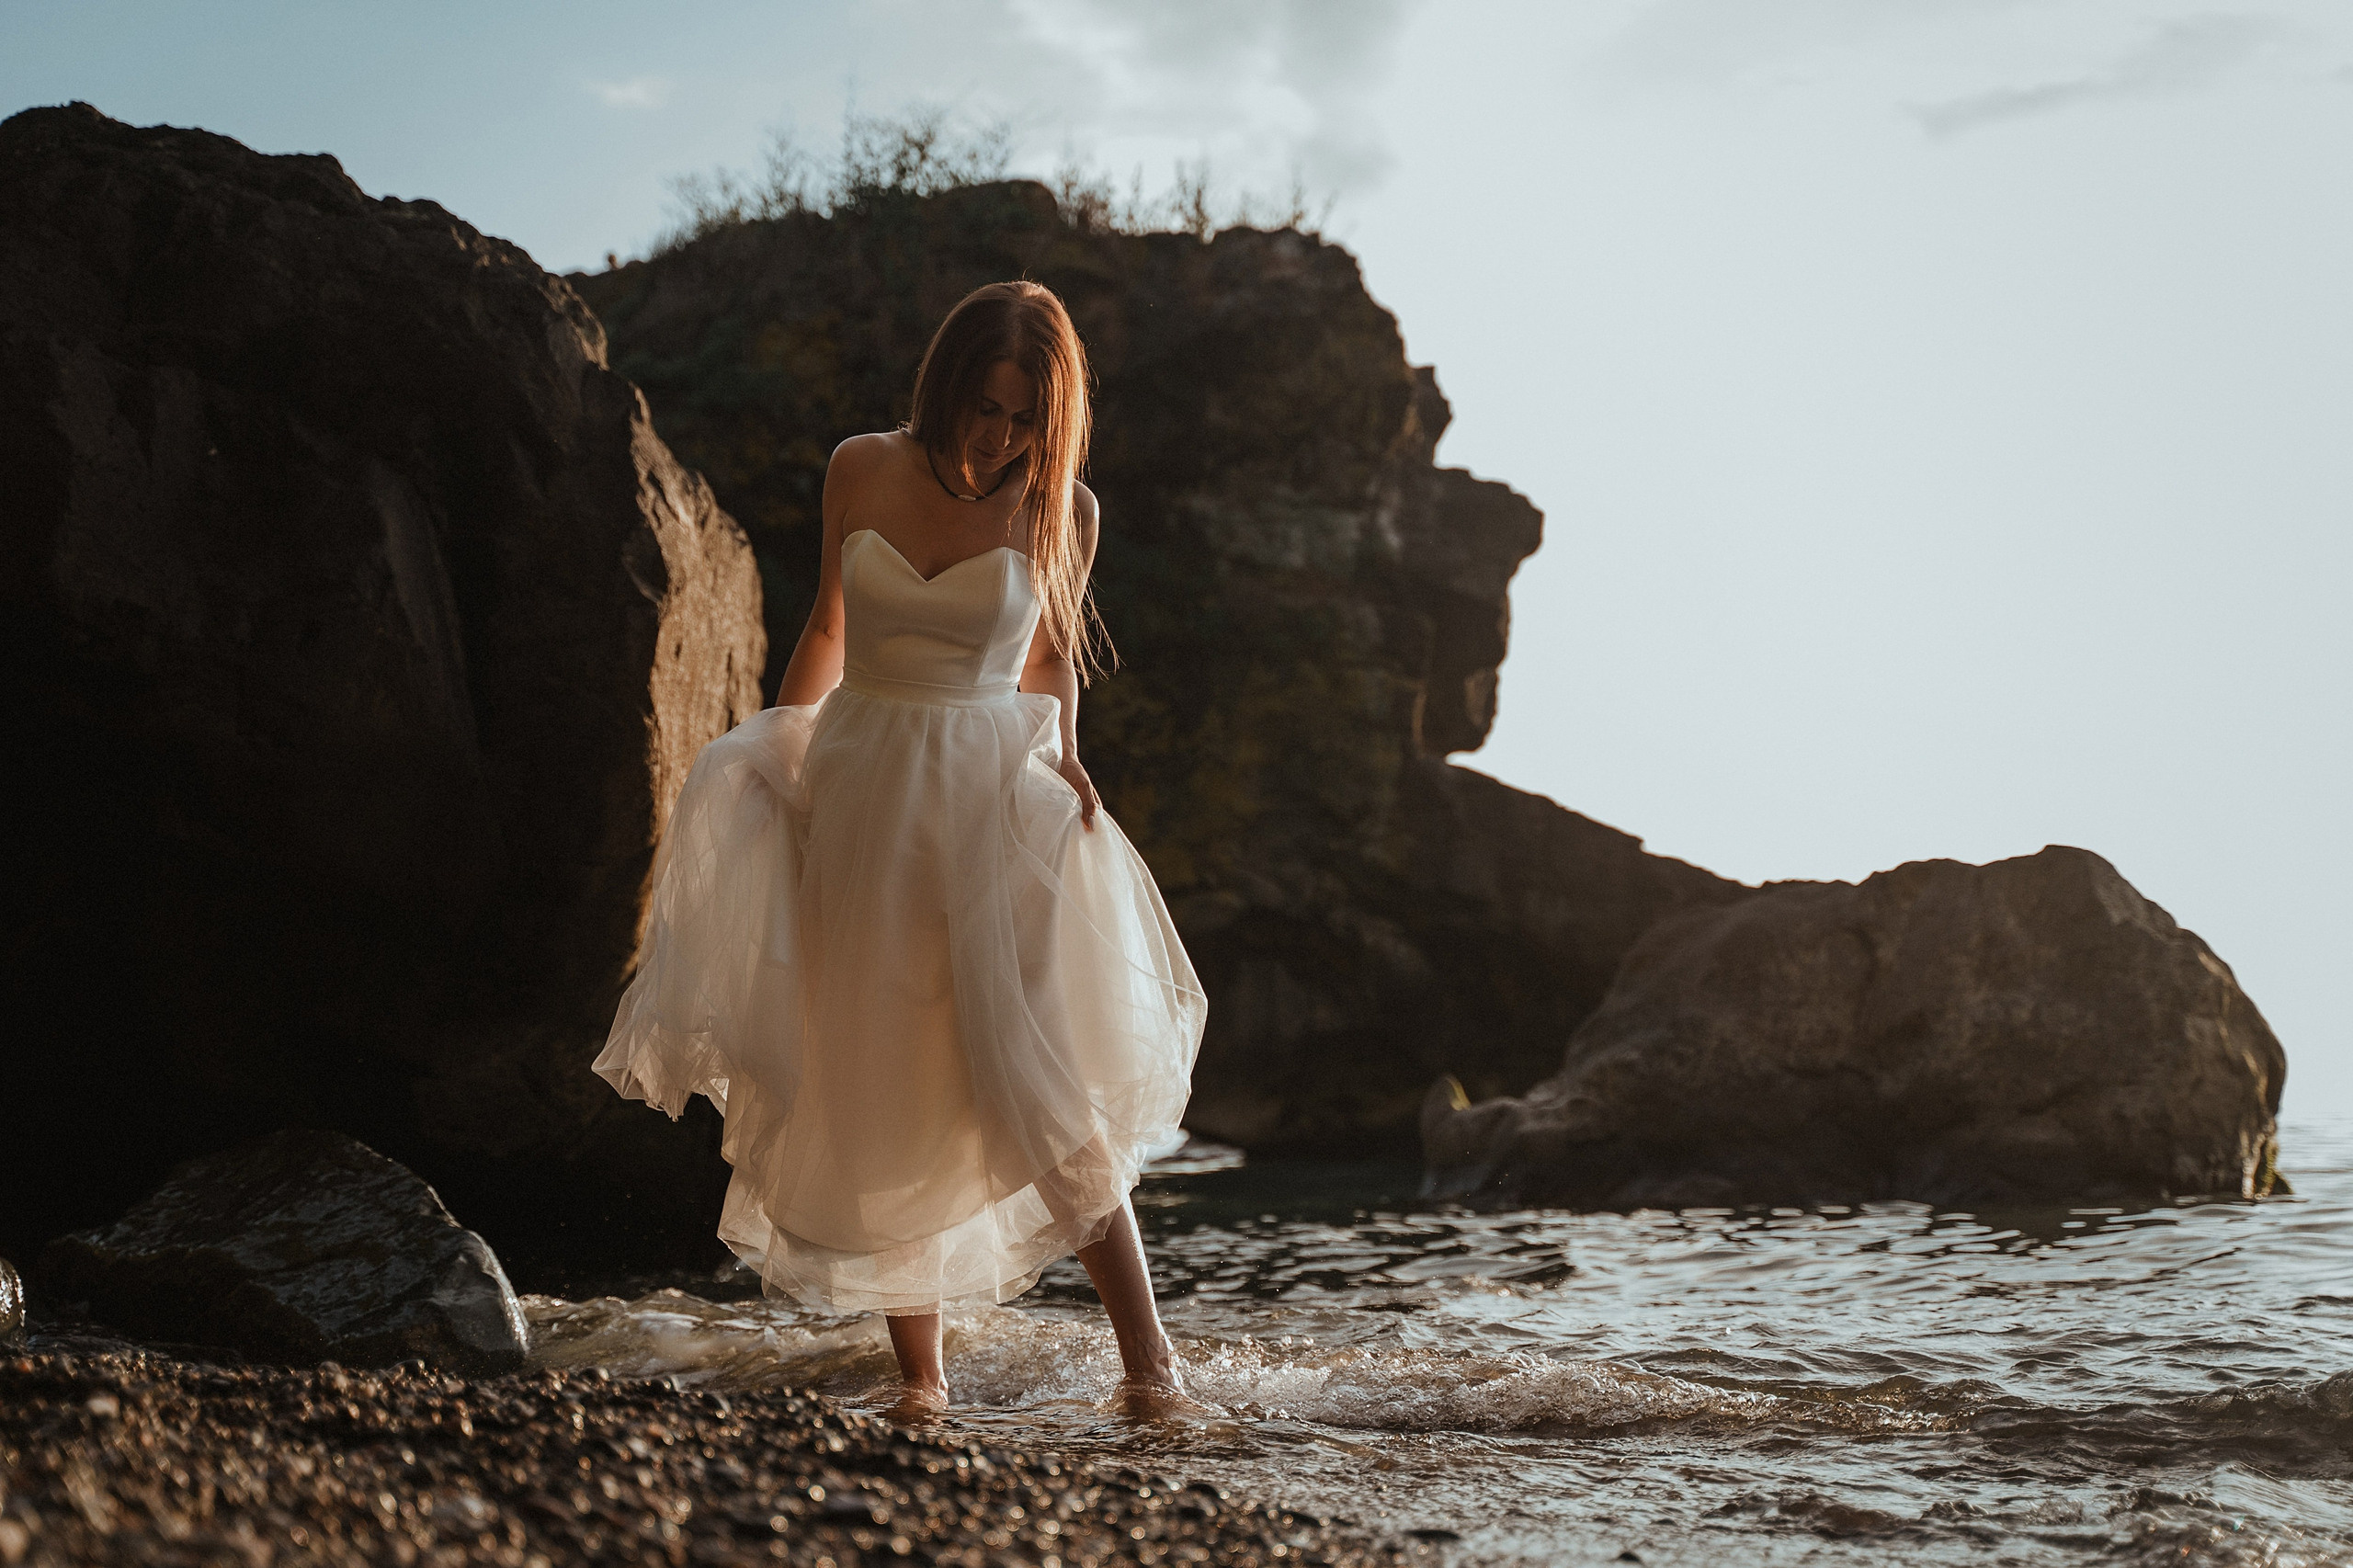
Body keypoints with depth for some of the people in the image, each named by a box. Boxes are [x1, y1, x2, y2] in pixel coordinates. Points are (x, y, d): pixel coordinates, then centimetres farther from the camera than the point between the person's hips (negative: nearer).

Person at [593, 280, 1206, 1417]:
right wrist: (770, 764, 13)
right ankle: (919, 1374, 14)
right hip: (857, 792, 3)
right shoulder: (862, 470, 2)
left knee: (1036, 1080, -13)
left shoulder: (1060, 509, -3)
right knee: (876, 1095, 4)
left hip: (990, 802, -2)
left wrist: (1062, 759, -2)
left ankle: (1146, 1355, -5)